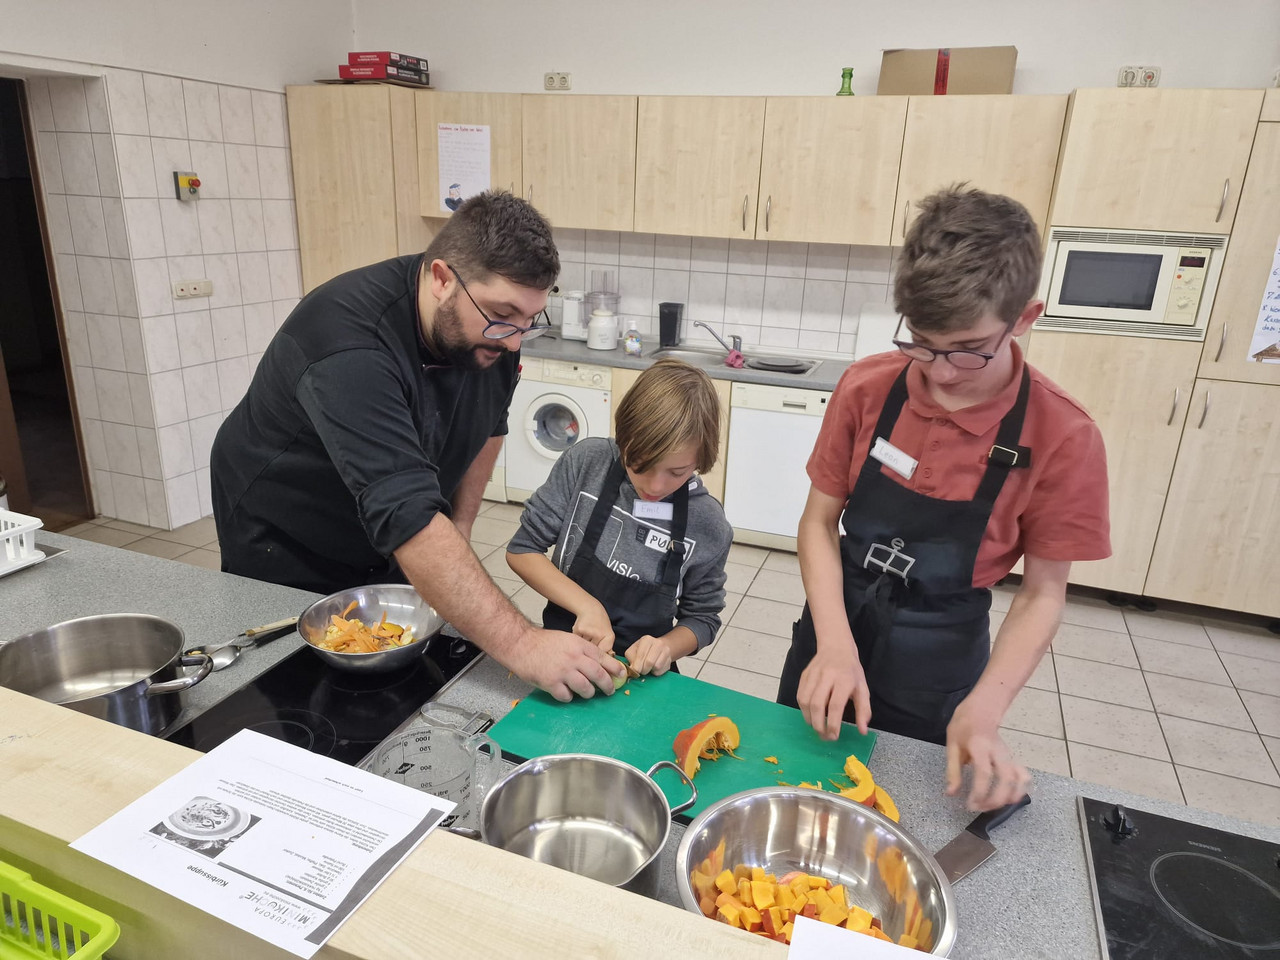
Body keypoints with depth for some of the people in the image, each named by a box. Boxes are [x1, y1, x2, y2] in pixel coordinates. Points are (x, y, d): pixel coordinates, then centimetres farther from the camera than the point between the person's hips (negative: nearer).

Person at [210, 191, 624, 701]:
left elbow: (487, 426, 2)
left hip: (385, 544, 6)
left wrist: (456, 534, -3)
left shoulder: (492, 322, -16)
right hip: (284, 549, -5)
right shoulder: (349, 343, -38)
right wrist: (521, 645, -51)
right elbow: (406, 516, -47)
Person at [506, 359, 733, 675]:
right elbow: (522, 549, -4)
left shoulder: (709, 525, -10)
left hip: (641, 671, 0)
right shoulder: (586, 462, -10)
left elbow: (701, 617, 4)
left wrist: (667, 647, -17)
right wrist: (587, 605, -16)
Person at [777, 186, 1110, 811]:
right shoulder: (866, 389, -14)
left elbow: (1042, 592, -10)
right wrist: (834, 643, -21)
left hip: (937, 674, -2)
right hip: (834, 635, 2)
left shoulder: (1062, 438, -18)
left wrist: (984, 708, -23)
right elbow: (819, 519, -8)